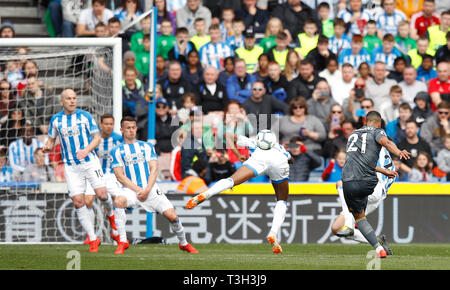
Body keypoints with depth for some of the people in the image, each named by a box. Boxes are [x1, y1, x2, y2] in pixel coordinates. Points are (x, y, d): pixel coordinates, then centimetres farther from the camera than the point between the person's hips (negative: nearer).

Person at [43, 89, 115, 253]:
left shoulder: (85, 116, -3)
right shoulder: (55, 119, 4)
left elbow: (97, 137, -1)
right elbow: (51, 139, 16)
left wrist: (87, 150, -19)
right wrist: (48, 147, -8)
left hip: (90, 161, -2)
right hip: (71, 167, 2)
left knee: (102, 194, -13)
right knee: (78, 202, -7)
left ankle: (110, 213, 24)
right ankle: (93, 239, 3)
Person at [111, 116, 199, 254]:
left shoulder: (147, 146, 13)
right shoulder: (117, 151, 7)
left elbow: (154, 169, 4)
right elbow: (120, 175, -2)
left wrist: (147, 190, -12)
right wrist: (138, 190, -14)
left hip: (150, 189, 1)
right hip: (131, 189, -1)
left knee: (172, 216, -12)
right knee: (118, 201, -34)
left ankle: (184, 243, 15)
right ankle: (122, 241, -25)